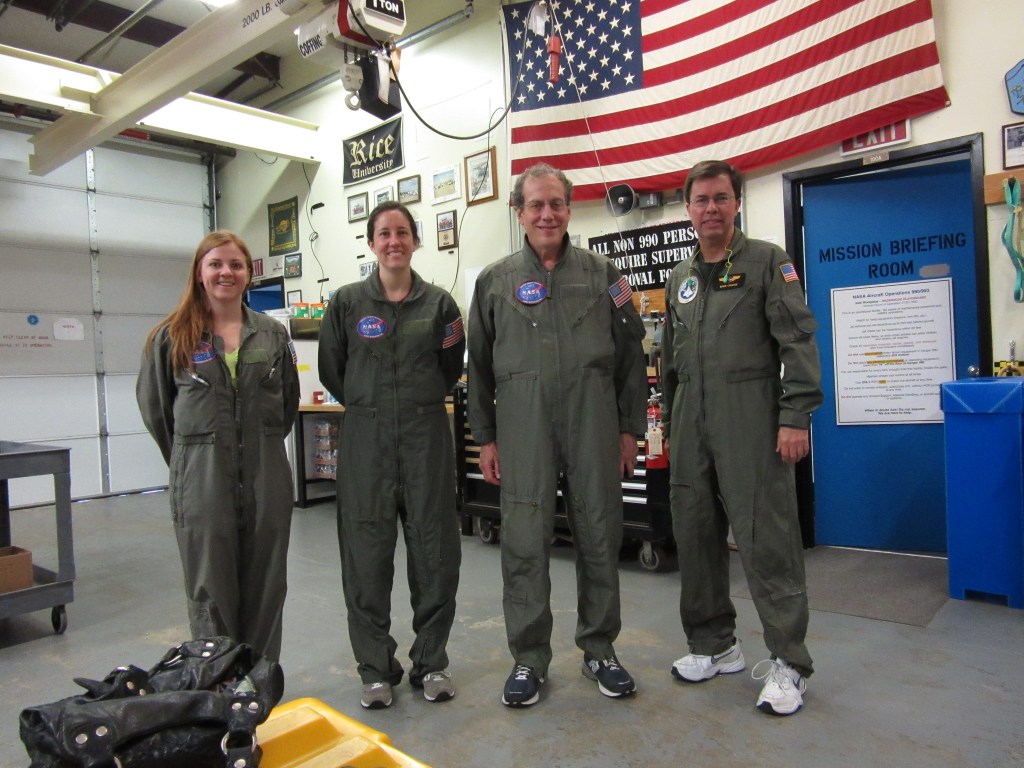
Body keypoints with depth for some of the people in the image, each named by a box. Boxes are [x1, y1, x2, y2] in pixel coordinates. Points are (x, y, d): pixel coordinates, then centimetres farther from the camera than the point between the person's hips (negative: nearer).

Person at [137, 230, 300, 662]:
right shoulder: (172, 337, 0)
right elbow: (153, 407, 8)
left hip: (266, 478, 2)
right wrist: (188, 458, 9)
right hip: (200, 481, -2)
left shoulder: (273, 335, 6)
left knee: (265, 590, 11)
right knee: (210, 592, 6)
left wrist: (263, 446, 12)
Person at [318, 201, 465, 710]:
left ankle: (431, 662, 21)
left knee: (434, 548, 4)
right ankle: (376, 668, 19)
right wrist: (368, 405, 8)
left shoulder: (438, 302, 6)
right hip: (365, 435, 0)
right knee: (368, 551, 3)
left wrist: (420, 402, 5)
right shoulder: (347, 302, 4)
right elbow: (331, 370, 10)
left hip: (427, 434, 1)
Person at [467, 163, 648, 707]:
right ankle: (528, 658, 17)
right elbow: (479, 366, 10)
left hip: (593, 421, 1)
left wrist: (630, 428, 4)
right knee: (524, 542, 1)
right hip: (522, 423, 0)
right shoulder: (495, 281, 9)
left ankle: (599, 649, 25)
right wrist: (485, 438, 5)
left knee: (599, 535, 7)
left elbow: (630, 354, 9)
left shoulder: (601, 274, 10)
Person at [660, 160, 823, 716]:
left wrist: (796, 416, -15)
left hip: (750, 424, -6)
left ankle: (787, 663, 8)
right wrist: (669, 421, 19)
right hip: (692, 427, 6)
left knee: (766, 540, -5)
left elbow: (797, 341, -7)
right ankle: (714, 645, 25)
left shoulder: (767, 262, 1)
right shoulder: (679, 279, 17)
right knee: (695, 536, 10)